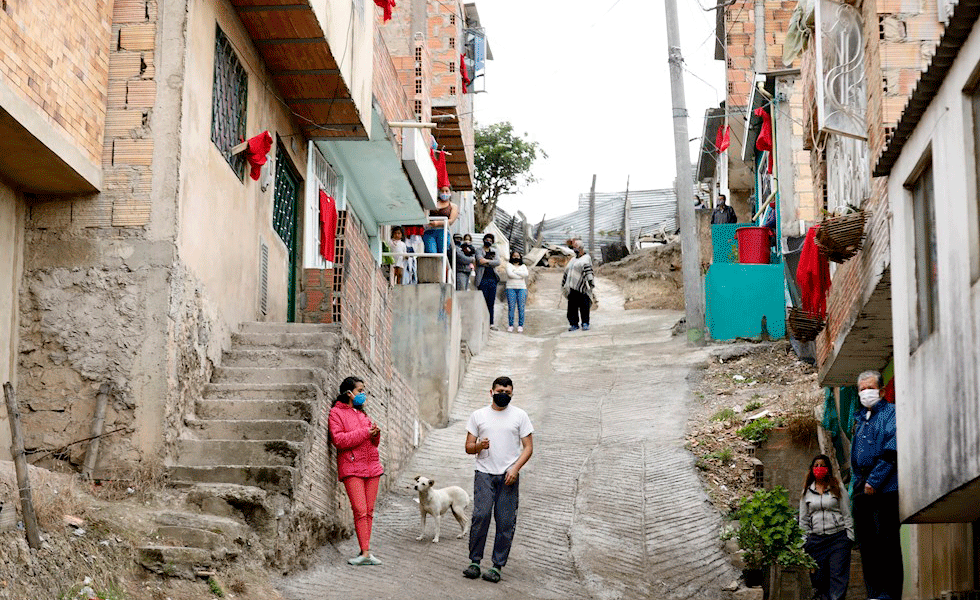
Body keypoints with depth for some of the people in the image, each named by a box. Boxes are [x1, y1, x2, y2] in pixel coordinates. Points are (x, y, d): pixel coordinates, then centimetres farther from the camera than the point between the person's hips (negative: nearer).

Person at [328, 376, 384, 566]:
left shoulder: (362, 413, 20)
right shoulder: (336, 413, 1)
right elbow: (338, 439, -13)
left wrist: (375, 433, 0)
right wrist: (365, 433, -15)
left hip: (372, 466, 6)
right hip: (351, 468, -6)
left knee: (369, 511, 4)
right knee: (360, 511, -13)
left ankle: (366, 552, 7)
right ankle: (365, 552, -13)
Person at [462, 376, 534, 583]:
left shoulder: (520, 416, 8)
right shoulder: (478, 415, 10)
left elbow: (528, 447, 5)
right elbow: (468, 447, 12)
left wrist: (515, 468, -10)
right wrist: (479, 446, -12)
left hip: (509, 475, 0)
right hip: (484, 474, 0)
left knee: (506, 522, -3)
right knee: (480, 516, -13)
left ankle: (497, 566, 3)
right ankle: (474, 561, -2)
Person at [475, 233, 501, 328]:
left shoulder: (494, 252, 19)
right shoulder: (479, 250, 7)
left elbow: (498, 262, 1)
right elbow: (480, 260, -13)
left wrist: (487, 261, -10)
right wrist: (492, 261, -10)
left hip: (492, 279, 4)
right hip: (482, 279, -4)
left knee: (491, 303, 4)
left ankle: (491, 324, 5)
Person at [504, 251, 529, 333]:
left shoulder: (523, 266, 16)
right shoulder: (509, 265, 10)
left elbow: (526, 274, -5)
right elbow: (510, 274, -10)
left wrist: (515, 271, -5)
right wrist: (520, 276, -6)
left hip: (521, 288, 1)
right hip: (511, 288, -1)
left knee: (521, 308, -4)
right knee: (511, 307, -6)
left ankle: (520, 326, -1)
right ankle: (510, 325, -1)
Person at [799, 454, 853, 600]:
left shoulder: (838, 489, 8)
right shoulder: (807, 492, 13)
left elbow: (847, 515, 8)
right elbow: (803, 520, 16)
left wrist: (849, 538, 0)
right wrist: (804, 543, 10)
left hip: (838, 537, -2)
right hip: (816, 539, 2)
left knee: (838, 575, -11)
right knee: (819, 578, -2)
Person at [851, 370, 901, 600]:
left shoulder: (890, 412, 0)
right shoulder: (859, 419, 22)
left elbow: (891, 452, -11)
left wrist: (874, 481, -15)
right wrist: (857, 483, 12)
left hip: (884, 486, -7)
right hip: (862, 489, 7)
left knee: (886, 539, -9)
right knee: (866, 541, 6)